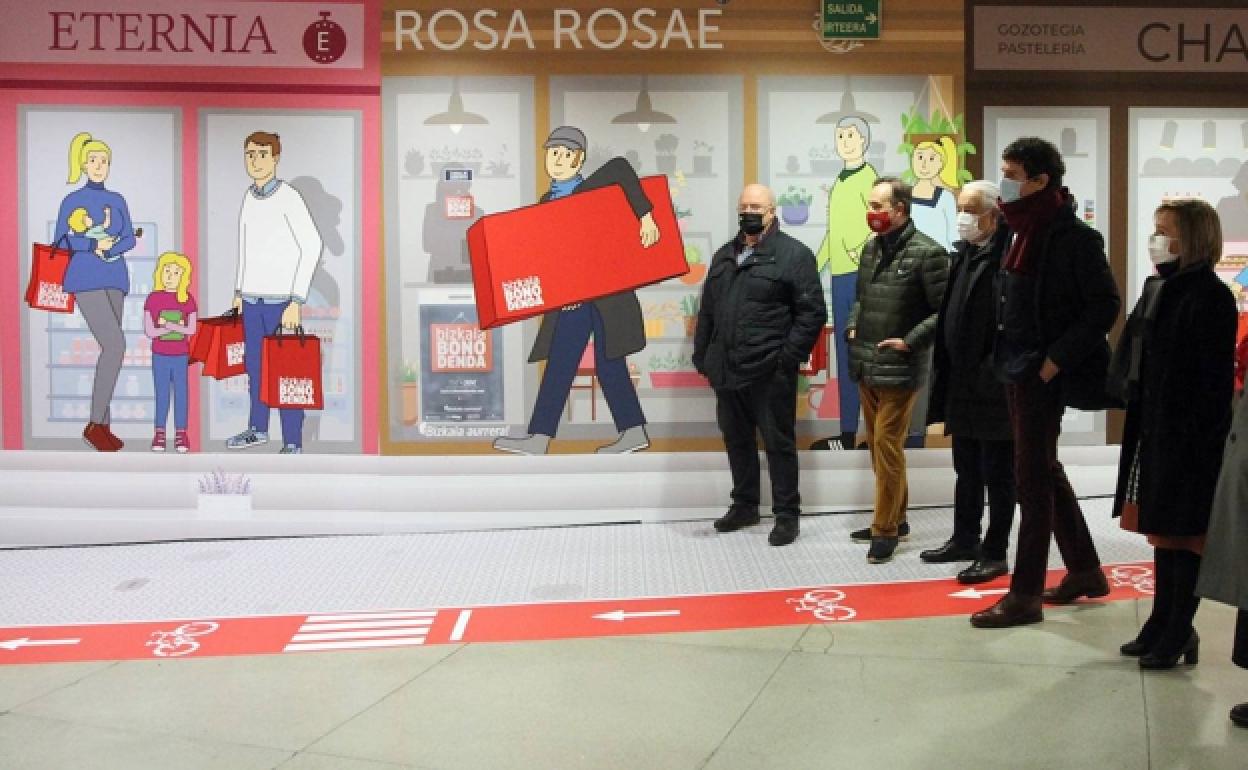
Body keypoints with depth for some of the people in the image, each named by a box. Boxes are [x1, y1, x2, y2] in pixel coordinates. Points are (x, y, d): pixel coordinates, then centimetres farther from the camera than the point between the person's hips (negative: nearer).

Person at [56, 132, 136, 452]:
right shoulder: (72, 200, 1)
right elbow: (62, 241, -4)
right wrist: (95, 244, -19)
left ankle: (102, 425, 10)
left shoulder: (117, 201, 15)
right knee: (116, 345, -20)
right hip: (86, 279, -6)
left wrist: (109, 249, -14)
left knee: (109, 349, 3)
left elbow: (129, 239, 6)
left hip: (114, 280, 6)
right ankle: (95, 423, -12)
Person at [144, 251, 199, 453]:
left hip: (181, 357, 0)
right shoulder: (153, 299, -3)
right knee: (161, 396, 5)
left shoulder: (187, 299, -1)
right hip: (159, 356, 0)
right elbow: (149, 331, -8)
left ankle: (181, 435, 11)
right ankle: (160, 435, 13)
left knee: (180, 394, 4)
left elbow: (191, 330, -9)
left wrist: (167, 324, -17)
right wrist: (177, 327, -14)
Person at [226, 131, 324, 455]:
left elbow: (312, 246, -14)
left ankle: (292, 443, 3)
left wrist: (296, 300, -17)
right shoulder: (250, 195, 8)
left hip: (281, 299, -6)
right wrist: (239, 290, 18)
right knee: (254, 366, 15)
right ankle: (258, 429, 29)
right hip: (252, 298, 7)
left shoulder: (289, 198, -12)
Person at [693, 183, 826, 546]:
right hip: (726, 370, 6)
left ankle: (787, 514, 13)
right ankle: (744, 505, 30)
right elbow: (707, 311, 19)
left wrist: (789, 358, -15)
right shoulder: (724, 256, 15)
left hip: (770, 373, -6)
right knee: (737, 440, 16)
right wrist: (701, 355, 13)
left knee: (779, 443, 2)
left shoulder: (794, 254, -5)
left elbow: (812, 312, -10)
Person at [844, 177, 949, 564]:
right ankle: (895, 518, 28)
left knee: (887, 446, -4)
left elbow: (946, 310, -14)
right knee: (877, 445, 15)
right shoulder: (871, 248, 10)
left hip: (898, 369, -7)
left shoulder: (927, 252, -13)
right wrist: (852, 327, 9)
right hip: (864, 366, 8)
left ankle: (886, 529, 8)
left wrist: (910, 342, -16)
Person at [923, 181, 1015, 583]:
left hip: (994, 388, -8)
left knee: (998, 474, 4)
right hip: (961, 385, 8)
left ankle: (995, 553, 14)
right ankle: (964, 539, 31)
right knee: (966, 470, 18)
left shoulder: (1008, 258, -14)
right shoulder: (963, 254, 11)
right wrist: (947, 376, 11)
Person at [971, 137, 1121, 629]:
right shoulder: (1027, 232, 9)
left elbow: (1105, 305, -16)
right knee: (1045, 471, 17)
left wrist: (1056, 359, -18)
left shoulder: (1072, 236, -14)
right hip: (1016, 369, 9)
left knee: (1032, 478, -3)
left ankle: (1025, 594, 6)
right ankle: (1085, 570, 31)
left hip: (1043, 374, -9)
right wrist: (1007, 355, 9)